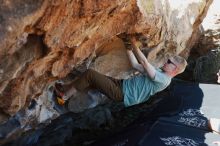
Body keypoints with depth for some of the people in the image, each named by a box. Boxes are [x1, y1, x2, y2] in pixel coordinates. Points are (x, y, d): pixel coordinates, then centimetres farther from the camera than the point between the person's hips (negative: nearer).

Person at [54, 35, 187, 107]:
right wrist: (129, 48, 11)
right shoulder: (160, 73, 15)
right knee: (92, 80, 7)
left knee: (90, 74, -13)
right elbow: (136, 65, 17)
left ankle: (65, 95, 1)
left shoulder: (163, 79, -16)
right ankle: (68, 88, 18)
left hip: (121, 93, -9)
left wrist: (135, 45, -9)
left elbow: (144, 63, -22)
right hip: (122, 84, 9)